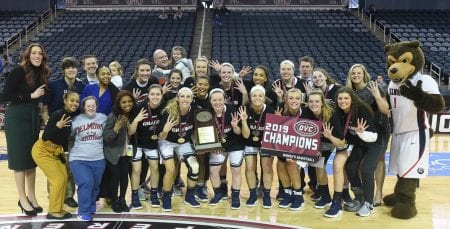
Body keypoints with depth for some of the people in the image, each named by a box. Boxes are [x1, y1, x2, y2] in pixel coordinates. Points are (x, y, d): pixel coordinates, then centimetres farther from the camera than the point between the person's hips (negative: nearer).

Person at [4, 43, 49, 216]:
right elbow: (7, 95, -17)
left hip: (33, 118, 6)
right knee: (20, 158, 0)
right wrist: (31, 96, -18)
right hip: (16, 119, -6)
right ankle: (23, 199, 11)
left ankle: (31, 196, 23)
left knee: (32, 157, 11)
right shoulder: (19, 71, -14)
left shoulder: (43, 73, 4)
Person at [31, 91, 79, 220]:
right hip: (43, 151, -6)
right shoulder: (57, 115, -25)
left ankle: (58, 209, 17)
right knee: (58, 179, -8)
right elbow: (45, 137, -28)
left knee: (64, 177, 3)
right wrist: (58, 126, -41)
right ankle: (53, 211, 5)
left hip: (56, 151, 7)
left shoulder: (75, 117, -7)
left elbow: (70, 136, 8)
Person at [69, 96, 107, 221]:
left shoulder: (103, 118, 1)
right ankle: (84, 211, -4)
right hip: (79, 159, -2)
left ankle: (91, 207, 36)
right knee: (86, 182, -19)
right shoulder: (76, 120, -2)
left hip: (98, 159, 3)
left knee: (95, 185, 13)